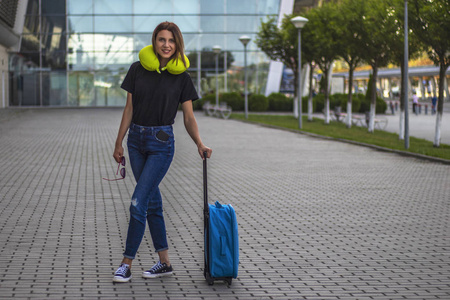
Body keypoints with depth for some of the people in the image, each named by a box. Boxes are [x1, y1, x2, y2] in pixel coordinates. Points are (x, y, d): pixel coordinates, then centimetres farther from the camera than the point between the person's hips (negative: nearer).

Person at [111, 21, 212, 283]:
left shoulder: (181, 77, -3)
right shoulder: (138, 69, 3)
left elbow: (189, 117, -1)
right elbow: (129, 109, 7)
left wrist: (200, 144, -16)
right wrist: (119, 143, 7)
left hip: (161, 141, -4)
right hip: (136, 139, 4)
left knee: (139, 202, -10)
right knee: (152, 200, 10)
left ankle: (127, 263, -1)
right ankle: (165, 262, 19)